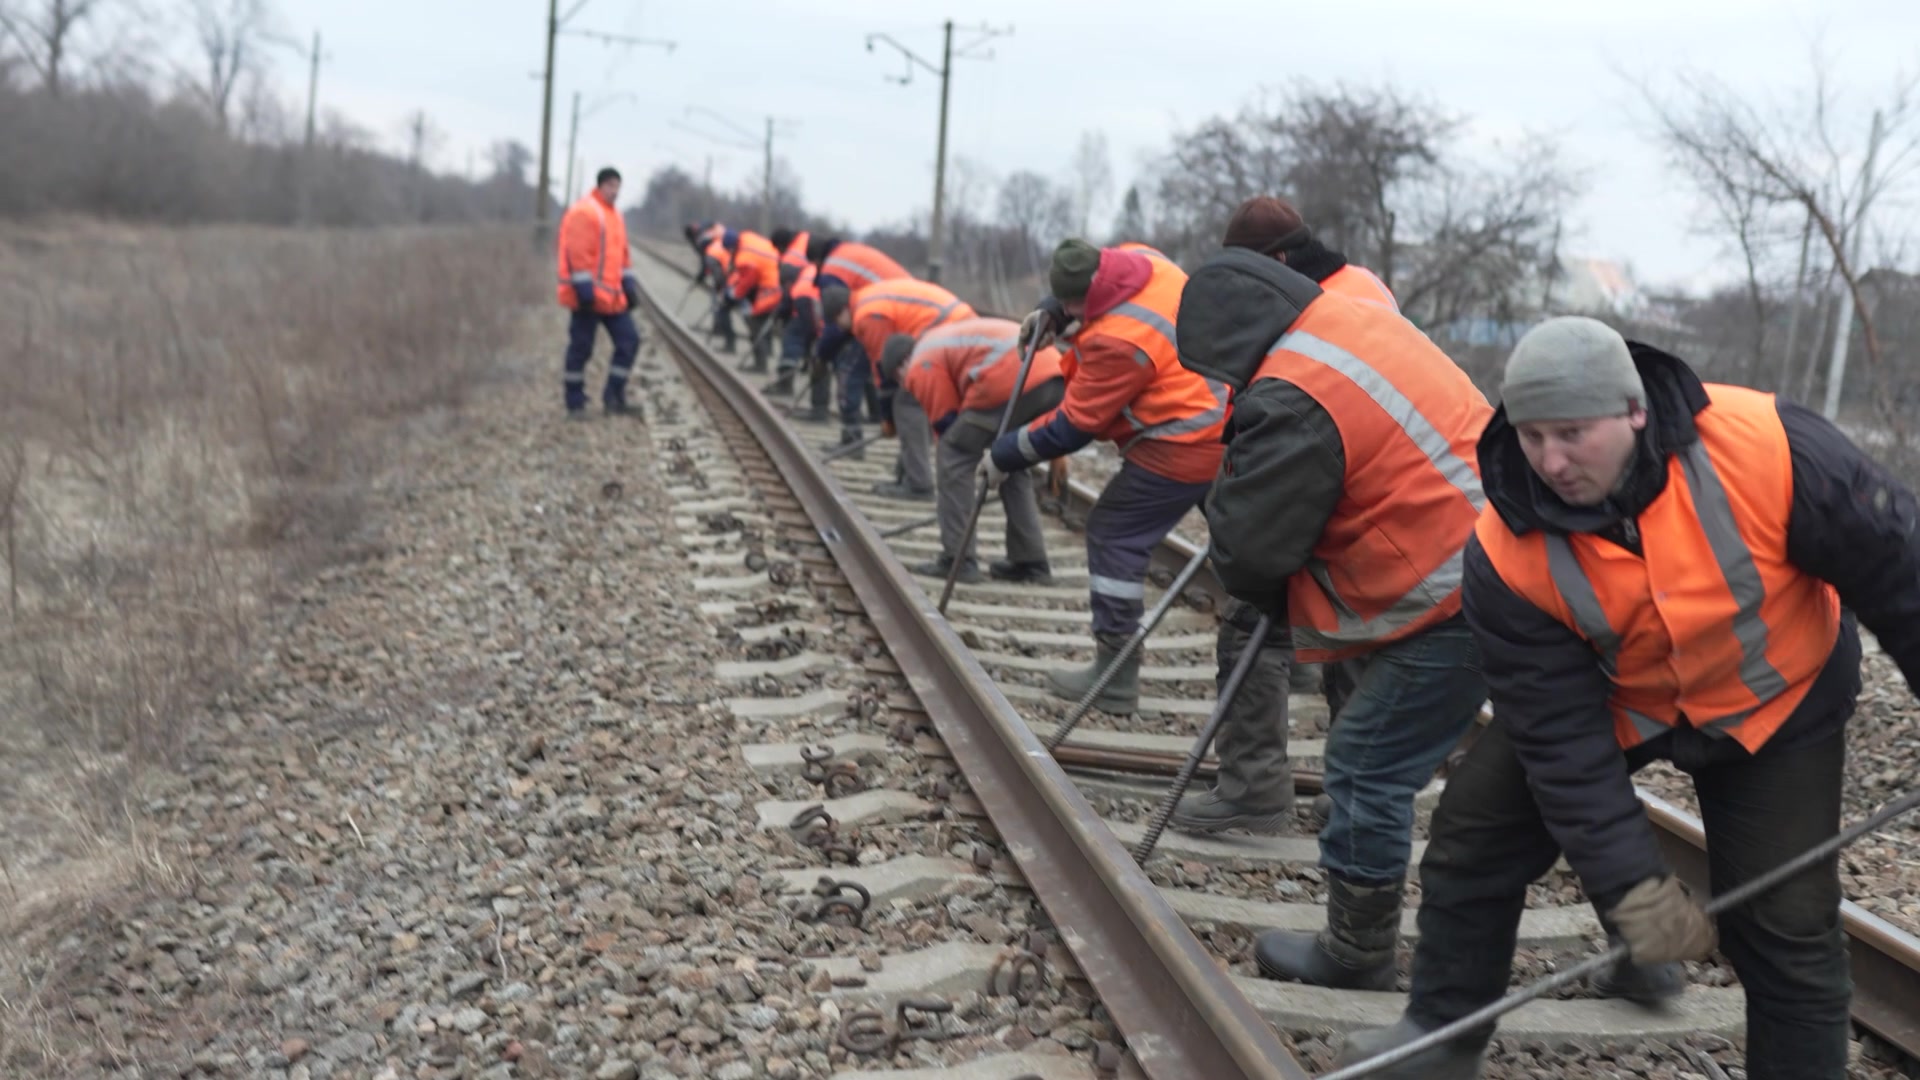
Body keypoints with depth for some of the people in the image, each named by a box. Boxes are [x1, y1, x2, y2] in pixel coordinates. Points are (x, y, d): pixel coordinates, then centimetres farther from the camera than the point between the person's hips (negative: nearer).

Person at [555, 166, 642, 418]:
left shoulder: (615, 215, 17)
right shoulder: (584, 211, -11)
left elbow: (621, 253, 21)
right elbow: (577, 253, -17)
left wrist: (629, 284, 14)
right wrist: (584, 288, -22)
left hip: (611, 296, 9)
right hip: (589, 296, -8)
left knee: (629, 340, 4)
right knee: (581, 347, -1)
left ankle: (614, 397, 12)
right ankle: (575, 404, 8)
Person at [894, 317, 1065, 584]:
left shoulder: (921, 365, 11)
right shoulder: (944, 340, 38)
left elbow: (945, 422, 12)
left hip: (1010, 381, -9)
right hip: (1054, 375, 9)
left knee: (952, 459, 7)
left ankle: (958, 561, 7)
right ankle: (1031, 562, 24)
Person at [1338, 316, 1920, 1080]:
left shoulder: (1763, 446, -35)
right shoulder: (1510, 555, -29)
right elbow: (1560, 737, -24)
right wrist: (1631, 884, -27)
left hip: (1776, 702, -1)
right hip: (1599, 699, 2)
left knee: (1785, 923, -1)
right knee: (1475, 831, 0)